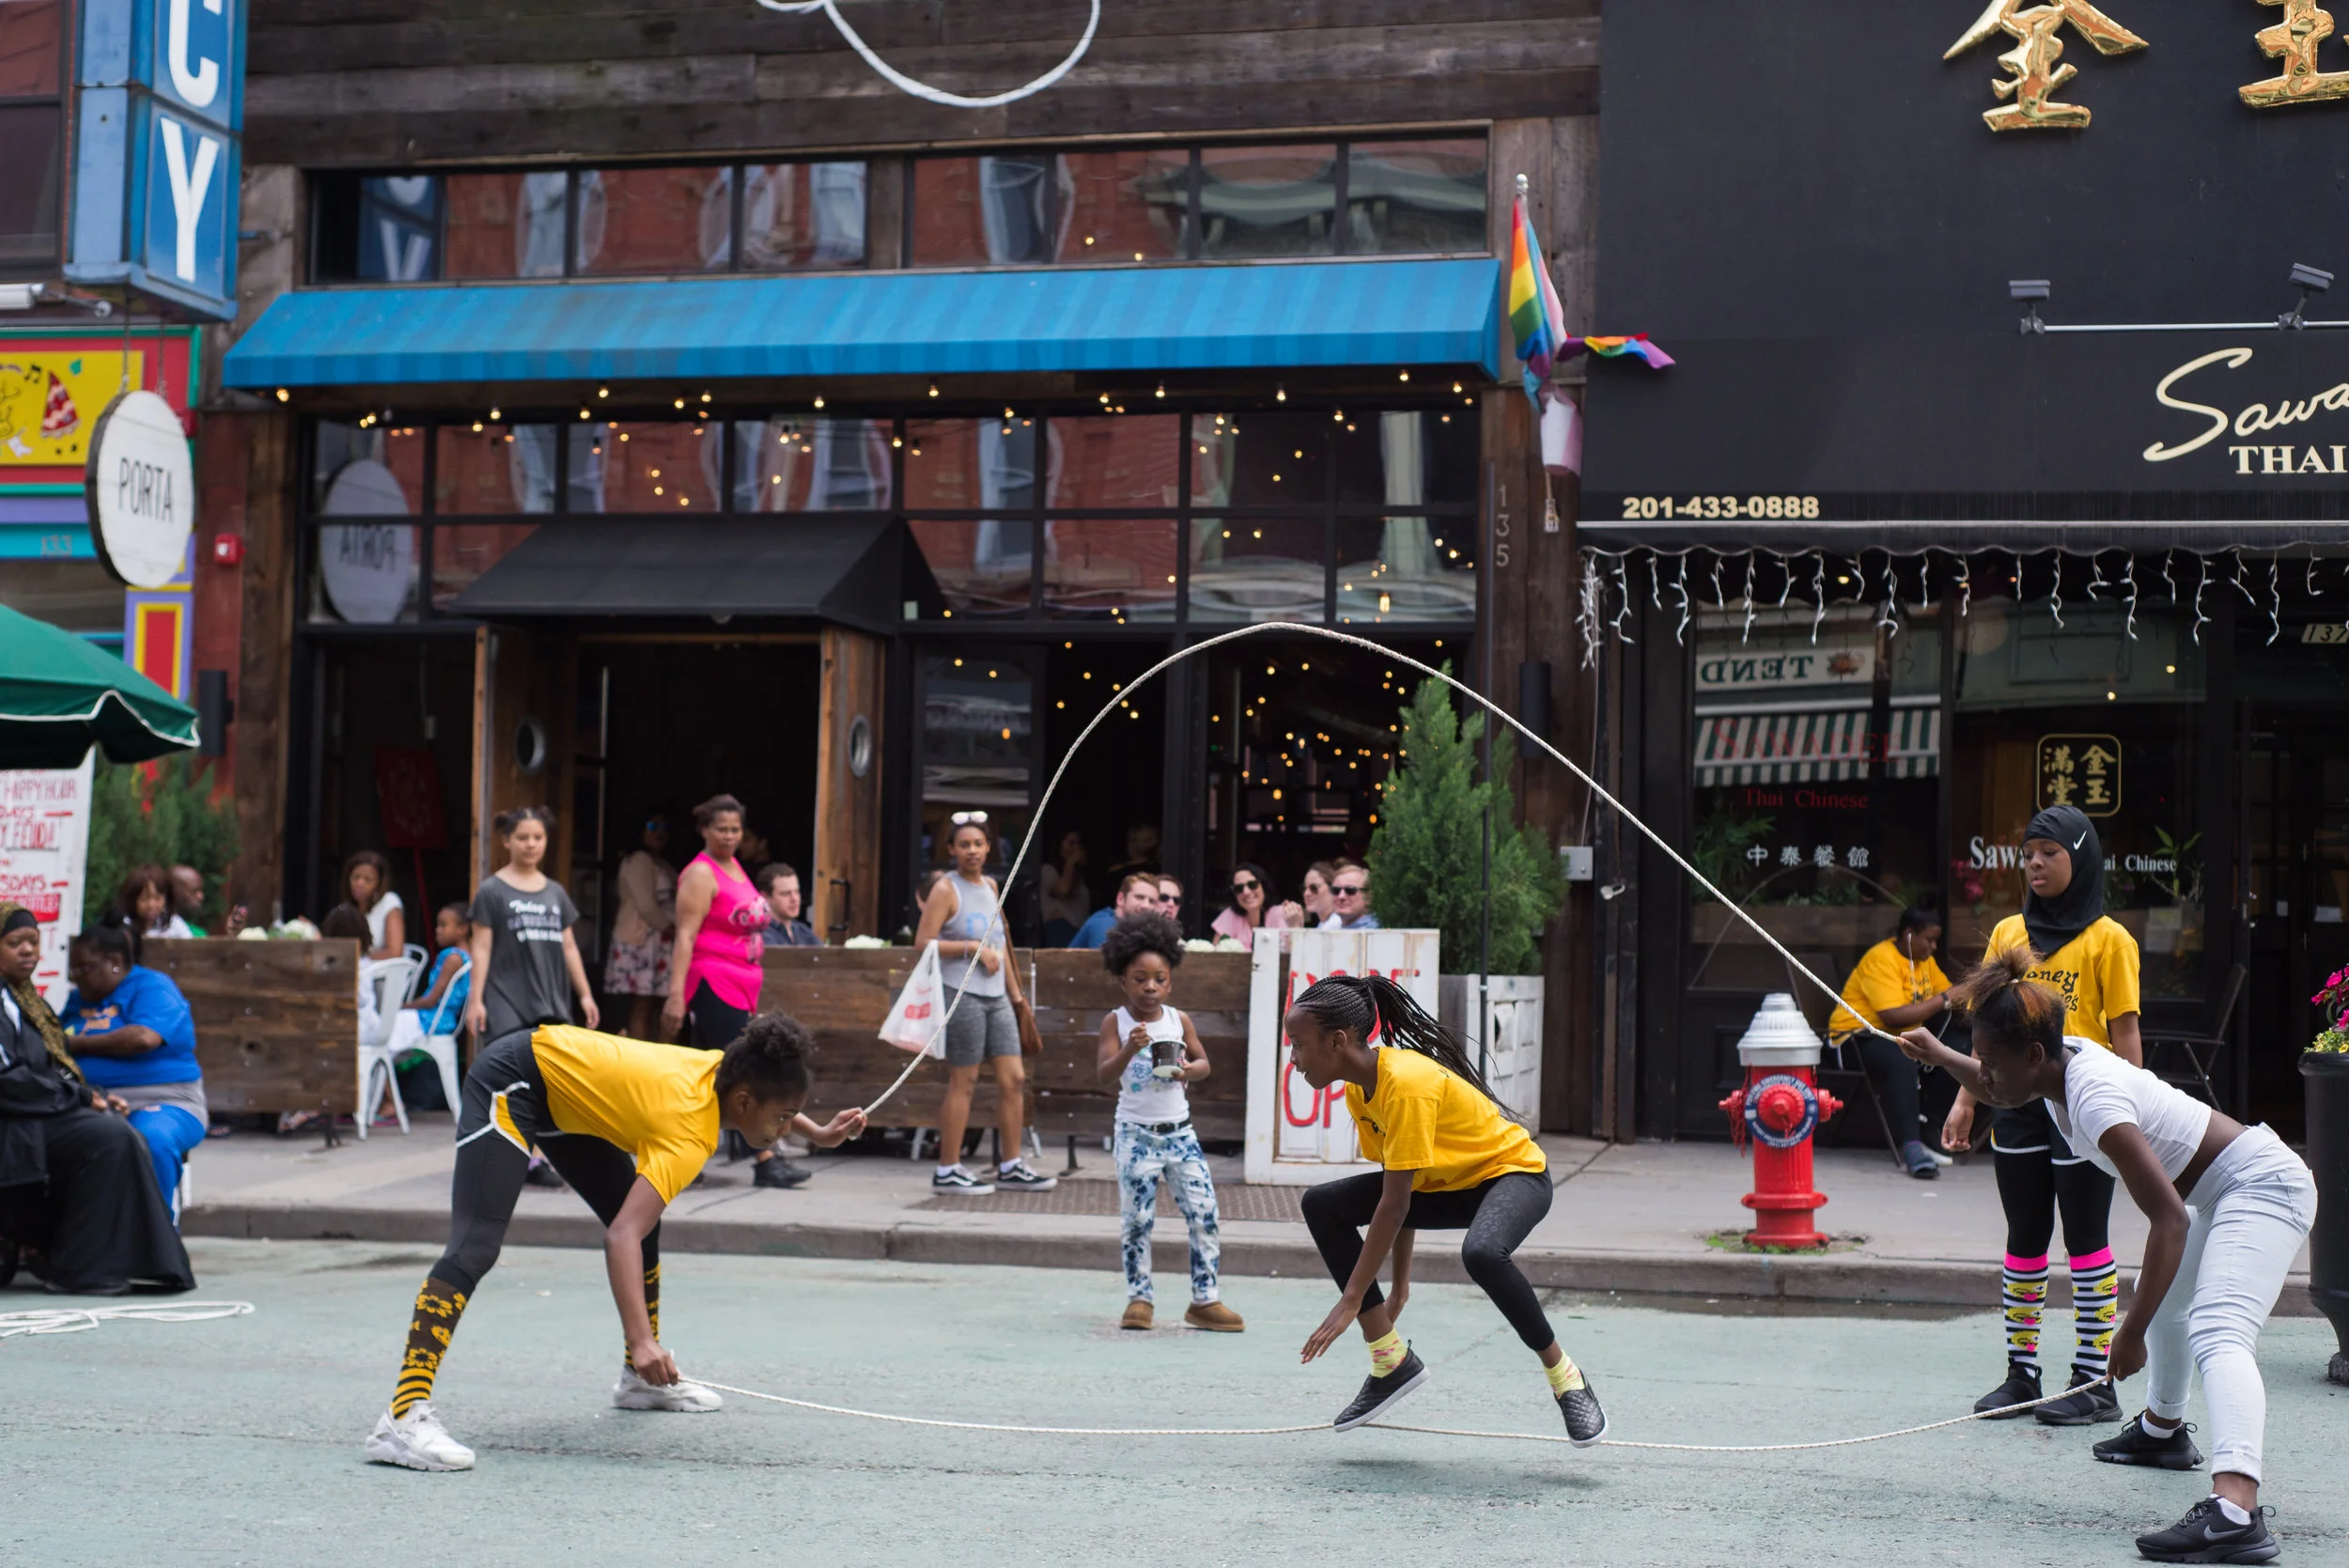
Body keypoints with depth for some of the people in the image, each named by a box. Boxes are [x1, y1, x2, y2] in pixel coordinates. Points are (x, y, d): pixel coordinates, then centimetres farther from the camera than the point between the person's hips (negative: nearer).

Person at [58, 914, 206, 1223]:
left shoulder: (152, 987, 1)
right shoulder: (78, 999, 24)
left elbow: (144, 1037, -16)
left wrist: (77, 1044, -6)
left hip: (162, 1102, -5)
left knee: (153, 1138, -39)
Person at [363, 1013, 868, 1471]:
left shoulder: (726, 1070, -10)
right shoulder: (691, 1133, -33)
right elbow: (622, 1237, -43)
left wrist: (815, 1132, 13)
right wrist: (641, 1339, -52)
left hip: (565, 1090, 10)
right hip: (511, 1082, -10)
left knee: (645, 1223, 11)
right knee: (475, 1248, -23)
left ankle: (640, 1379, 27)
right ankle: (404, 1418, -31)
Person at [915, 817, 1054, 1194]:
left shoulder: (990, 885, 16)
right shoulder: (946, 889, -6)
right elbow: (923, 942, -14)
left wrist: (1015, 992, 23)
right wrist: (973, 947, -17)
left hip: (996, 997, 7)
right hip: (962, 995, -7)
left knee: (1014, 1078, 5)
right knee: (963, 1082, -4)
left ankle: (1011, 1167, 13)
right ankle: (947, 1171, 5)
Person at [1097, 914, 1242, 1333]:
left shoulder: (1179, 1020, 3)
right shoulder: (1116, 1022, -6)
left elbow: (1203, 1062, 12)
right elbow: (1105, 1073, -16)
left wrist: (1189, 1071, -11)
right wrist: (1131, 1049, -34)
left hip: (1179, 1130, 3)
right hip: (1135, 1133, -3)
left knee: (1203, 1212, -2)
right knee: (1138, 1219, 1)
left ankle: (1205, 1300, 6)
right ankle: (1138, 1299, 15)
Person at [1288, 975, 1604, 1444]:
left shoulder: (1406, 1083, -29)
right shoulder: (1358, 1088, -3)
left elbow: (1395, 1203, -31)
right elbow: (1397, 1193, 6)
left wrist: (1351, 1301, -29)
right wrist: (1399, 1286, 8)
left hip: (1513, 1171, -9)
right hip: (1446, 1183, 9)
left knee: (1481, 1253, -41)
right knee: (1322, 1205, -8)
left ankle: (1565, 1379, -17)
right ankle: (1392, 1363, -3)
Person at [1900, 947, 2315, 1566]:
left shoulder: (2094, 1101, -29)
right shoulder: (2064, 1056, -1)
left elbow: (2169, 1218, -32)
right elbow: (2004, 1093, 26)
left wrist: (2132, 1331, -33)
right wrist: (1942, 1057, 11)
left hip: (2261, 1185, -11)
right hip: (2221, 1190, 11)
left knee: (2217, 1334, -30)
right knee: (2167, 1300, 31)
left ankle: (2236, 1512, -51)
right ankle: (2162, 1431, 58)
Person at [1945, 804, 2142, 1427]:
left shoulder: (2108, 939, -4)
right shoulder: (2008, 933, 10)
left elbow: (2125, 1034, -5)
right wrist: (1967, 1099, 9)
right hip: (2017, 1103, 5)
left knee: (2086, 1242, 0)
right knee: (2024, 1241, 10)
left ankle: (2094, 1382, 6)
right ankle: (2021, 1373, 18)